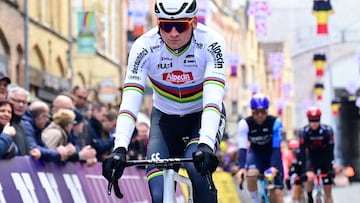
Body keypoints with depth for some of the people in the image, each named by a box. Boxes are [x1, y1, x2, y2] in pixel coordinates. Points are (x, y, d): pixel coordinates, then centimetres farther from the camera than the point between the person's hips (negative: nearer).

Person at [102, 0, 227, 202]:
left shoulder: (211, 43, -27)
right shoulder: (144, 47, -24)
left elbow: (213, 98, -38)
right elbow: (130, 101, -31)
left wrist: (206, 144, -52)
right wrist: (120, 148, -45)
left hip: (203, 115, -1)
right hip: (165, 117, 2)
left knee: (198, 166, -31)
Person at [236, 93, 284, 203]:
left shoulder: (275, 122, -25)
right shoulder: (245, 123, -22)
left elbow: (276, 147, -27)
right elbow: (242, 148, -28)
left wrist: (274, 167, -42)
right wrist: (241, 168, -43)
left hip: (272, 154, 0)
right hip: (255, 153, 1)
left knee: (277, 193, -11)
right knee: (251, 174, -34)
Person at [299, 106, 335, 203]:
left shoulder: (327, 130, -22)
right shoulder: (304, 131, -20)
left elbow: (331, 150, -23)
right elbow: (302, 151, -22)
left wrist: (331, 169, -30)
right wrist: (303, 170, -30)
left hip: (325, 160, 0)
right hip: (312, 159, 0)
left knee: (327, 191, -3)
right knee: (309, 178, -30)